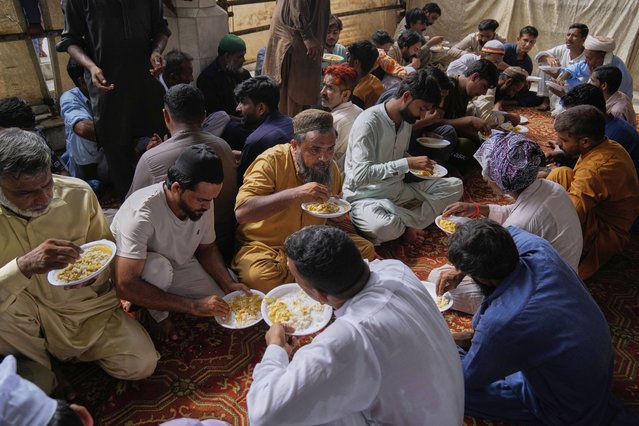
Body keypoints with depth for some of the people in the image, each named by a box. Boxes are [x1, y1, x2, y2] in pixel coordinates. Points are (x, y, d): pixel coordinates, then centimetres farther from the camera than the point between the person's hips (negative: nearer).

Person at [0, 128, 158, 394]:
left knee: (142, 364, -8)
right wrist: (25, 265, -46)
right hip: (22, 320, -2)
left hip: (84, 308, 3)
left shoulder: (78, 193, -13)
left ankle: (67, 349, 15)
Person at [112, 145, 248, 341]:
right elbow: (125, 286, -40)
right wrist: (194, 306, -39)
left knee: (228, 306, -7)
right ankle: (158, 315, -5)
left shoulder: (201, 202, -20)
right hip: (133, 272, -5)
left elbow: (206, 248, -2)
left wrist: (230, 285, -18)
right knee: (159, 266, -38)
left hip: (178, 265, 6)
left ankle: (149, 298, 10)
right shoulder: (141, 214, -38)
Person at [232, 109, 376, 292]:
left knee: (365, 249, -9)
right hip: (265, 246, -4)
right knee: (260, 277, -36)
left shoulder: (330, 167, 0)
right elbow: (242, 212, -32)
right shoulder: (272, 161, -19)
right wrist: (295, 193, -38)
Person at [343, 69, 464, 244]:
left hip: (398, 190, 8)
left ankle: (404, 226, -18)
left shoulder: (407, 120, 6)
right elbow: (360, 174, -26)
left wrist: (419, 165, 1)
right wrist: (407, 164, -27)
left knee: (455, 186, -5)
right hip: (366, 196, -8)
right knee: (384, 227, -40)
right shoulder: (368, 122, -19)